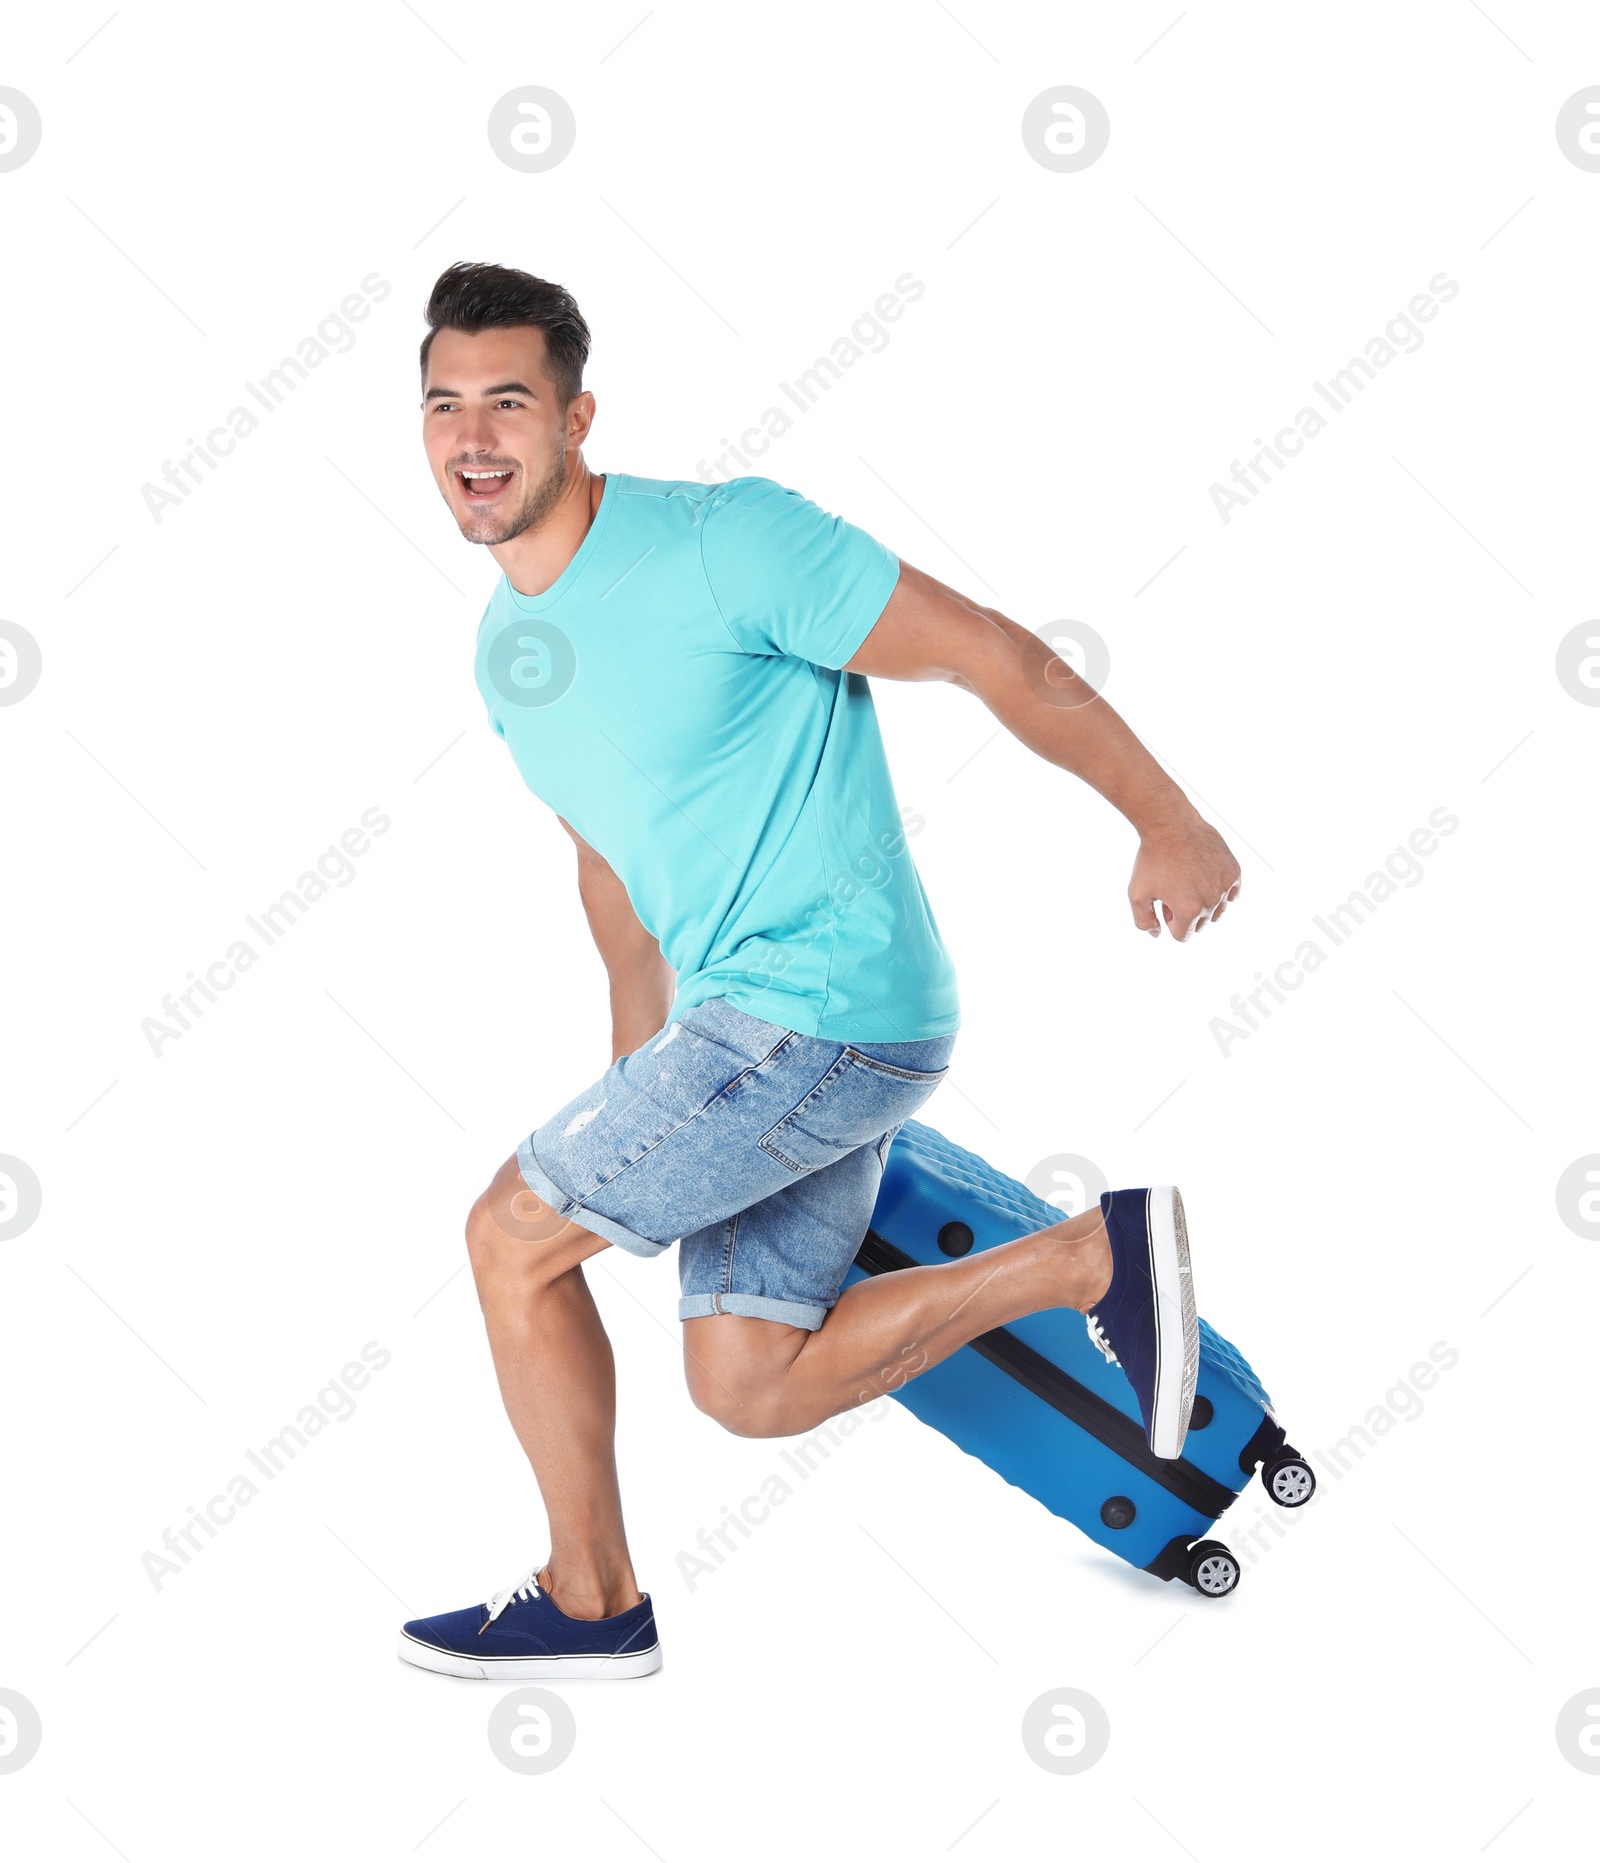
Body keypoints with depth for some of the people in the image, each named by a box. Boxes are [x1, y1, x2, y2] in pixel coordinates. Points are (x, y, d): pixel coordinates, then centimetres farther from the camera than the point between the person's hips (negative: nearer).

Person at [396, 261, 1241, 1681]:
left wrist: (1171, 824, -10)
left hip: (826, 1007, -9)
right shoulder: (503, 650, 11)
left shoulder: (721, 541, -15)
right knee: (747, 1387, 7)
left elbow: (996, 657, -13)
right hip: (742, 1028, 9)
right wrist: (638, 1088, 27)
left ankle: (589, 1602, 15)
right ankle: (1099, 1259, 11)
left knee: (512, 1236, -4)